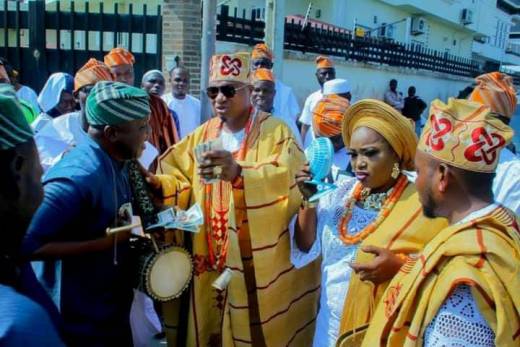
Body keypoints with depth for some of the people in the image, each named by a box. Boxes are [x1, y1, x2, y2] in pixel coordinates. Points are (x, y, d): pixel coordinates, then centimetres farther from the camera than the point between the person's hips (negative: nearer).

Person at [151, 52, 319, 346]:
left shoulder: (276, 131, -8)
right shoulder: (202, 135, 8)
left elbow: (290, 179, -25)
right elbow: (185, 184, 5)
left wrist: (239, 172, -39)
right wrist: (158, 184, -15)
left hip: (264, 262, -4)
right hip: (212, 261, 4)